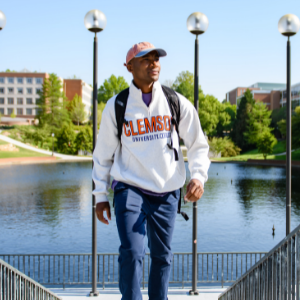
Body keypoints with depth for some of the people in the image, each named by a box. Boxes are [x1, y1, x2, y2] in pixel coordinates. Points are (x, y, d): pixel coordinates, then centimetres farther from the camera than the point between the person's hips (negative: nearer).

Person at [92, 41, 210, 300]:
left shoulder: (177, 103, 1)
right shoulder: (116, 106, -1)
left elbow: (198, 145, 6)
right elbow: (103, 154, 6)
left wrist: (198, 176, -12)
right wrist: (101, 195, 5)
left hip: (166, 194, 3)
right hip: (130, 190, -2)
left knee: (162, 255, 12)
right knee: (132, 253, -13)